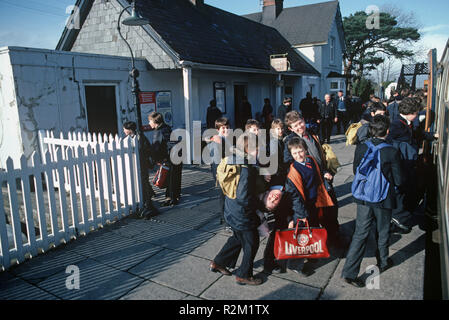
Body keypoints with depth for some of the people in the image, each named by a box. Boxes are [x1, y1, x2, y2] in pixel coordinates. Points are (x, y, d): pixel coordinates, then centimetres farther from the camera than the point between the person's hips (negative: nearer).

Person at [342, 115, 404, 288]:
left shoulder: (361, 148, -8)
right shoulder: (392, 152, -17)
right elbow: (399, 181, -10)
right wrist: (387, 181, 11)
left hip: (363, 198, 2)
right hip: (384, 199, -2)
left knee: (360, 234, 8)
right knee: (383, 233, 20)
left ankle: (349, 272, 7)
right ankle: (383, 263, 43)